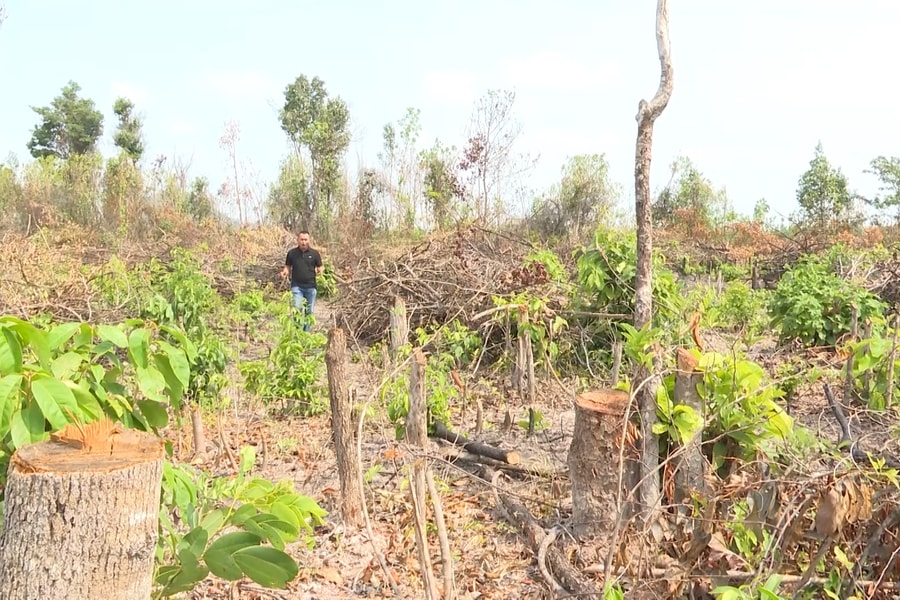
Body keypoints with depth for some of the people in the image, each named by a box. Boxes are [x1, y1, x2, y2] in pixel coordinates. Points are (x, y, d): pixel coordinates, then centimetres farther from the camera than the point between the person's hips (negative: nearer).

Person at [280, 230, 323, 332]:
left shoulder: (314, 253, 2)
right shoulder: (292, 253, 3)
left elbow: (319, 267, 8)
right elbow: (288, 267, 10)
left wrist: (319, 272, -16)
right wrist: (284, 272, -12)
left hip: (310, 286, 1)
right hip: (297, 286, -1)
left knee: (309, 312, 8)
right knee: (297, 308, -15)